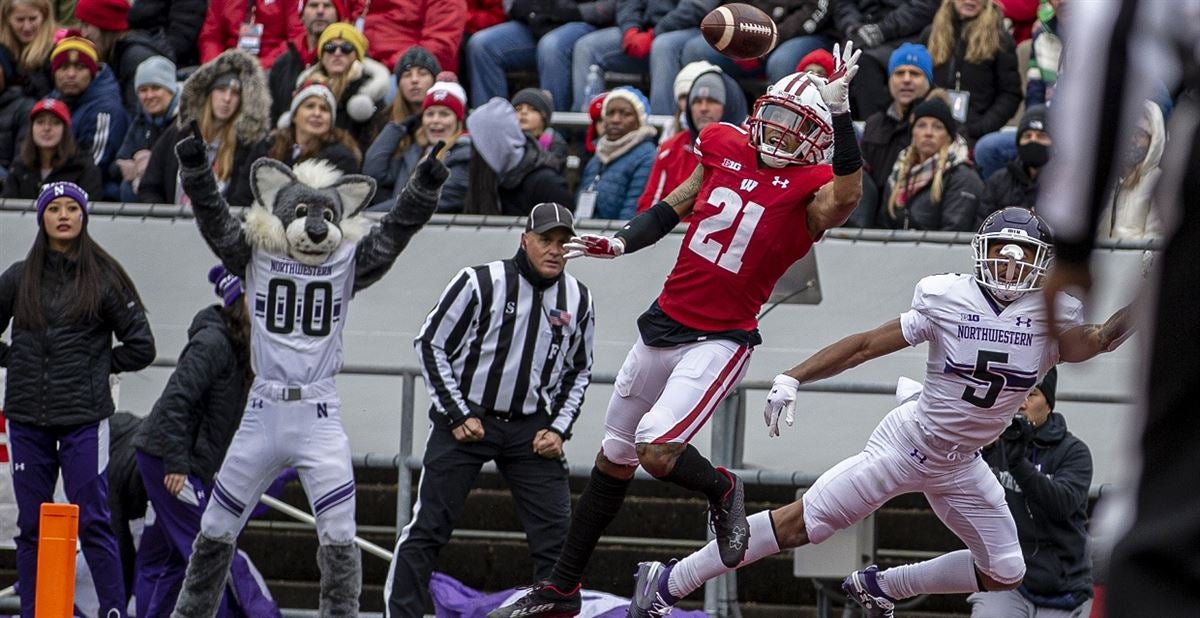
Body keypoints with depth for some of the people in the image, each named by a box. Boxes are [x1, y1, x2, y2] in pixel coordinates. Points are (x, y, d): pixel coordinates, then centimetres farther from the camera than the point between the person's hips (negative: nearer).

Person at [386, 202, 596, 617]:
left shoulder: (578, 299, 4)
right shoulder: (480, 283, -11)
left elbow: (579, 371, 17)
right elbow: (430, 345, -5)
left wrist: (559, 429, 4)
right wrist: (457, 416, -9)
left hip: (531, 429, 4)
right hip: (464, 421, -4)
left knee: (556, 534, -2)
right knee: (428, 528, -6)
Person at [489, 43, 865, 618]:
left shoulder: (810, 189, -14)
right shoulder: (726, 149, 3)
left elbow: (847, 195, -38)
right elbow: (675, 206, 18)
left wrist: (839, 108, -46)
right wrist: (620, 243, 4)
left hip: (719, 341, -6)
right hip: (663, 326, 6)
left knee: (657, 452, -22)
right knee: (614, 459, 15)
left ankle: (721, 490, 13)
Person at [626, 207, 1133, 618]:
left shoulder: (1051, 317, -10)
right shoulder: (948, 300, -15)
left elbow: (1091, 343, -32)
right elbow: (868, 345, -9)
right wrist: (792, 379, -13)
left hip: (959, 467, 4)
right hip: (906, 446, -4)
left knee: (1003, 575, 3)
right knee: (799, 524, -8)